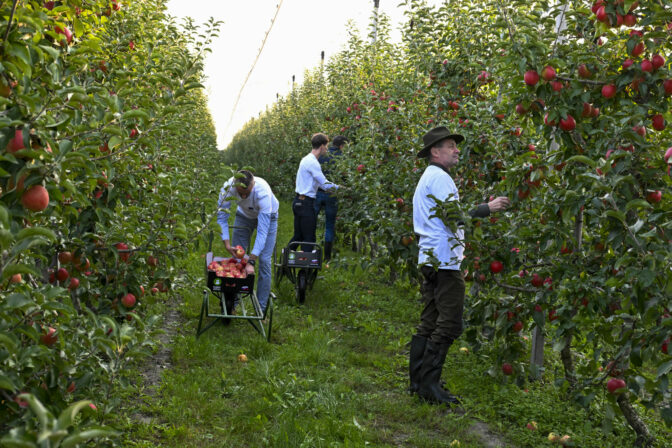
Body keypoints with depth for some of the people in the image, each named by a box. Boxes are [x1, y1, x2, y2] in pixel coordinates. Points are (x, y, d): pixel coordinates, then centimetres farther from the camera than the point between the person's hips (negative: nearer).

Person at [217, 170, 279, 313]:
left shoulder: (263, 192, -43)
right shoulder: (228, 187, -33)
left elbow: (262, 231, -43)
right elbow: (221, 217, -19)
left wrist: (251, 261, -46)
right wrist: (226, 243, -31)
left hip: (267, 216, -3)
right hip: (244, 215, 3)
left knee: (264, 261, -10)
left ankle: (261, 308, -2)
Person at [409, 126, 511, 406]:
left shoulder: (428, 177, 22)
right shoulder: (439, 177, -10)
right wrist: (488, 208, -16)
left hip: (430, 259, 11)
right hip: (444, 260, -11)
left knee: (429, 324, 11)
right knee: (449, 325, -9)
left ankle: (418, 380, 14)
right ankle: (429, 385, -8)